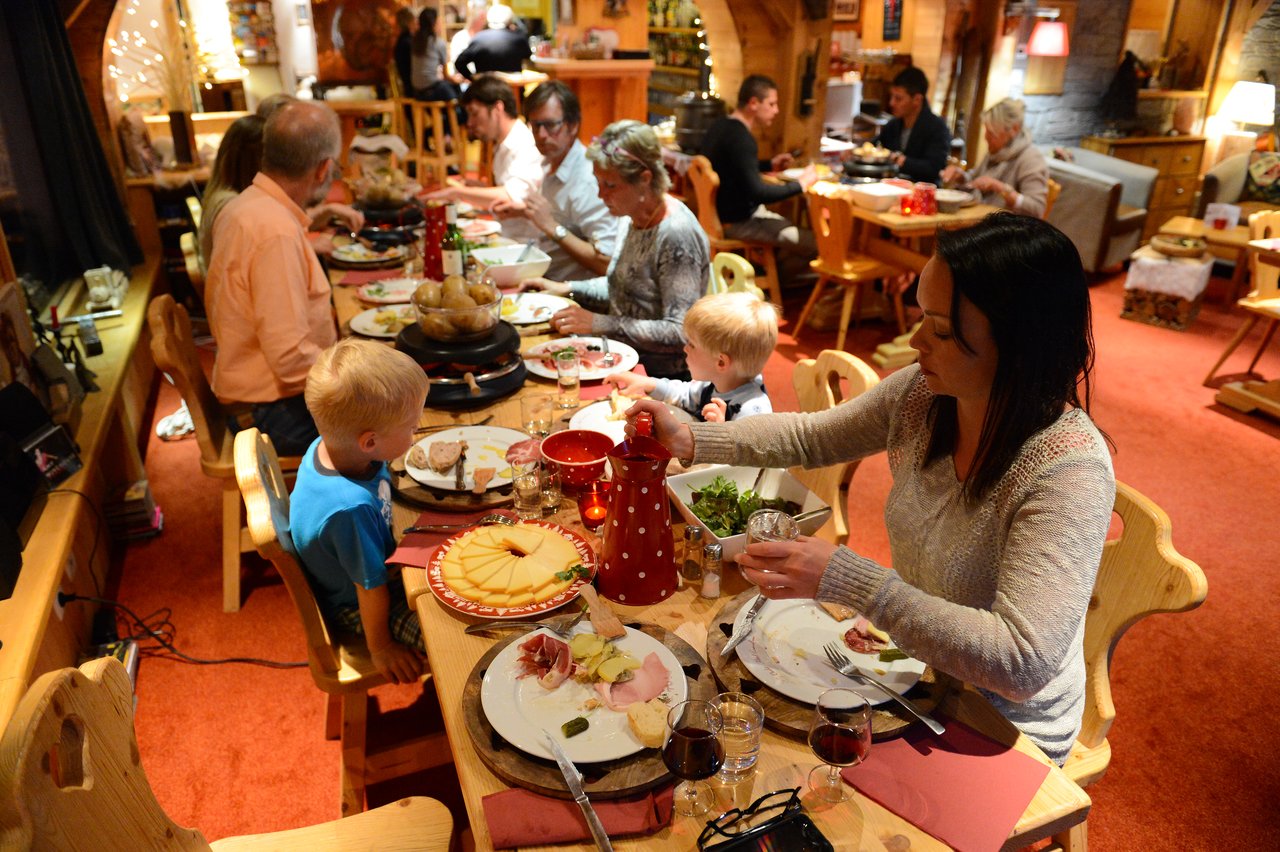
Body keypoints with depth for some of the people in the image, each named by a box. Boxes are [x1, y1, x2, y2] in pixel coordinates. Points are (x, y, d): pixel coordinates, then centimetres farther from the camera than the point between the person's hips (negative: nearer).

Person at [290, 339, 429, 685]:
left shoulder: (330, 446, -18)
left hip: (381, 563, 8)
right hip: (354, 608, -8)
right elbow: (371, 587, -26)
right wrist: (380, 647, -12)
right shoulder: (351, 508, -42)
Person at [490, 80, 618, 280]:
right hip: (546, 279, 9)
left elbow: (607, 263, -27)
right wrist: (524, 212, 11)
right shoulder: (551, 162, 7)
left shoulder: (588, 181, -22)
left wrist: (551, 226, -27)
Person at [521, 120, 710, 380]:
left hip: (659, 374, -8)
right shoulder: (632, 218, 6)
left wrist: (600, 324, -23)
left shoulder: (676, 234, -21)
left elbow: (680, 332, -24)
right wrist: (568, 288, 8)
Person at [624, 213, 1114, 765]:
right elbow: (811, 436, 4)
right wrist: (690, 440, -9)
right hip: (913, 664, 5)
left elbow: (1023, 664, -36)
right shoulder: (922, 394, -12)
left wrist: (846, 580, -40)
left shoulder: (1069, 470, -31)